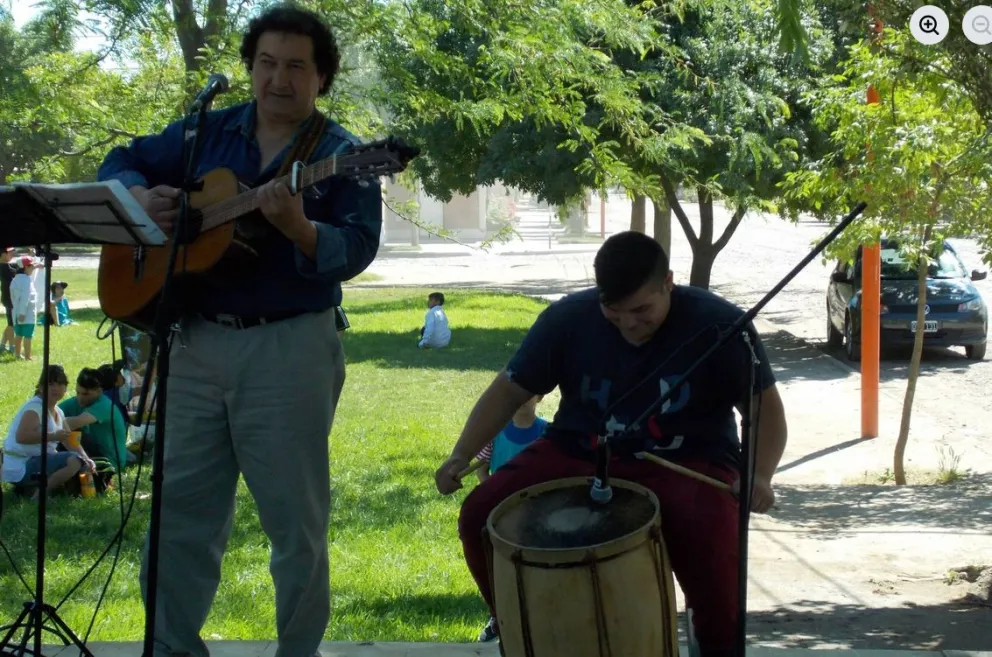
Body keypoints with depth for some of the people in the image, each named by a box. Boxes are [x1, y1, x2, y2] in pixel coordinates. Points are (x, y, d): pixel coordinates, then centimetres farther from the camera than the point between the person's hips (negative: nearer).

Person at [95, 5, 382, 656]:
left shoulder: (341, 155, -3)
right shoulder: (207, 133, 10)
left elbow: (355, 251, -14)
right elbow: (120, 162, 17)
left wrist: (297, 227, -34)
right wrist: (141, 195, -6)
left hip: (291, 349, -4)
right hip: (198, 340, 4)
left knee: (296, 521, 1)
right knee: (180, 510, 8)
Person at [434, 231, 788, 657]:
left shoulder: (717, 325, -13)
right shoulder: (568, 318, -6)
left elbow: (765, 406, -6)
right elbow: (509, 390, 2)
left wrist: (760, 475, -25)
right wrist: (461, 455, -12)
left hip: (687, 463, -3)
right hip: (579, 455, 3)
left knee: (707, 534, -37)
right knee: (481, 516, -17)